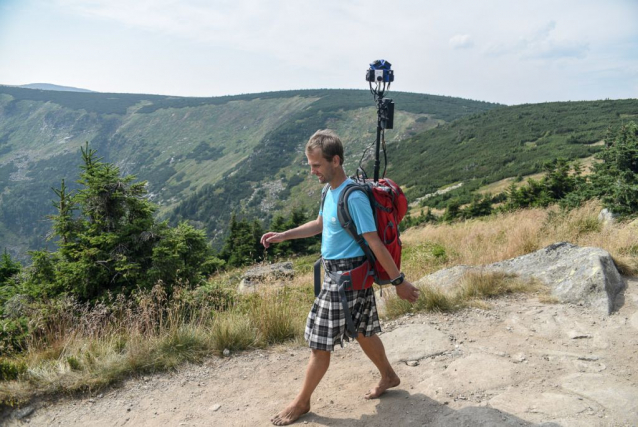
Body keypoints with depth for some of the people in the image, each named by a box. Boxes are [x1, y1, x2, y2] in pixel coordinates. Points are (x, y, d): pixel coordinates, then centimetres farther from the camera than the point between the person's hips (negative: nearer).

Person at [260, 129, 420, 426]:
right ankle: (388, 376, 43)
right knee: (362, 332, 23)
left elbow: (375, 243, -22)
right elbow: (320, 225, 20)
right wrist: (283, 236, 14)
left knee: (320, 343, 3)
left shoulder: (353, 197, -23)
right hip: (352, 275, 9)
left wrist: (399, 282, -17)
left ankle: (302, 402, 21)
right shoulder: (331, 190, 6)